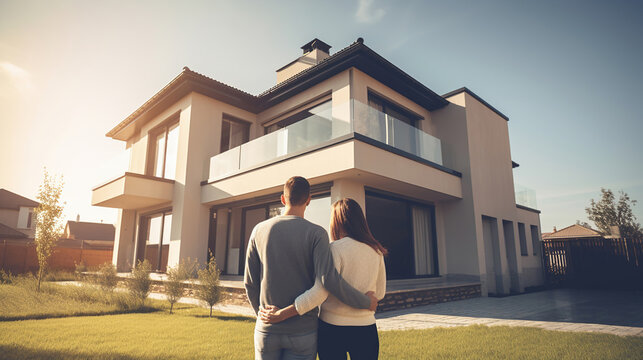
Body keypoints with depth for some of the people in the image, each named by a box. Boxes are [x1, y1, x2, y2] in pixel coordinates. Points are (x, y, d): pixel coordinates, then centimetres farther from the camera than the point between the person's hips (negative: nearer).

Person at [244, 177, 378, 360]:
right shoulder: (316, 233, -10)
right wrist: (365, 302, -7)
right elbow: (328, 279, -21)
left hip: (267, 330, 3)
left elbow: (250, 282, 4)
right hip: (303, 331, -2)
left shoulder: (259, 230, 0)